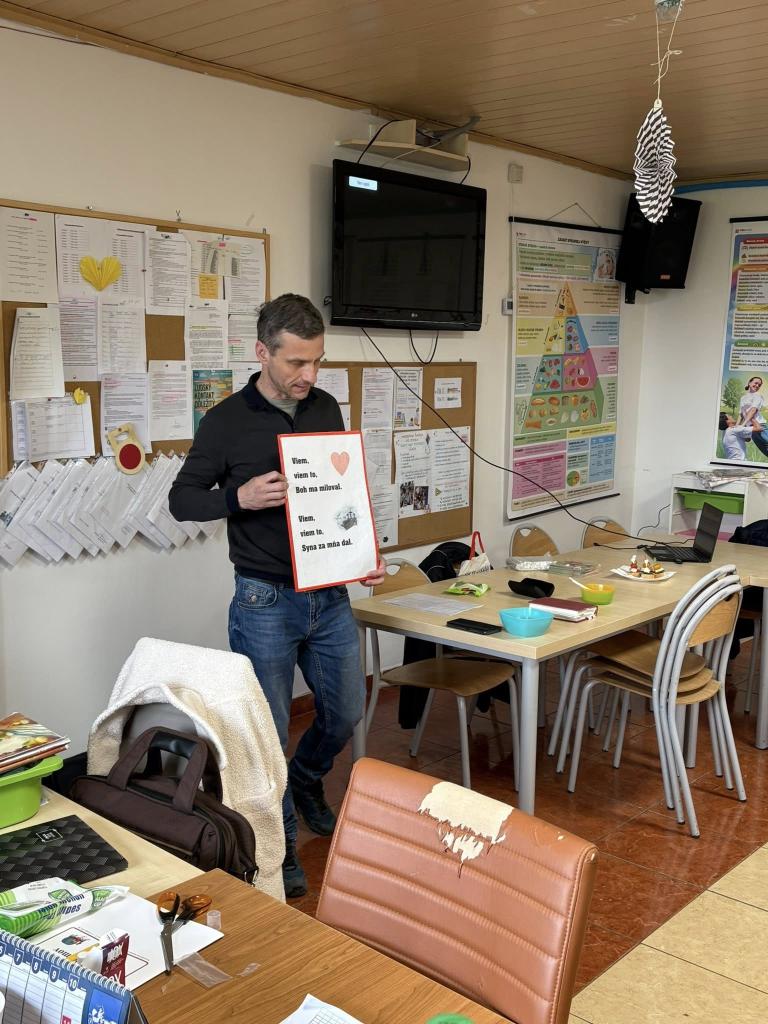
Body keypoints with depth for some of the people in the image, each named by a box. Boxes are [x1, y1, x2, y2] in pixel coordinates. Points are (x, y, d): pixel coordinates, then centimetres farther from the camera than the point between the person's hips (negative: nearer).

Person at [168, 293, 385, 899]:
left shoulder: (326, 409, 5)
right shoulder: (227, 422, -10)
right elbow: (183, 499, -3)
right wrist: (240, 497, -22)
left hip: (330, 594, 5)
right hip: (266, 600, -5)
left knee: (348, 711, 15)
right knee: (269, 729, 5)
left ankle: (306, 779, 46)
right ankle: (280, 846, 25)